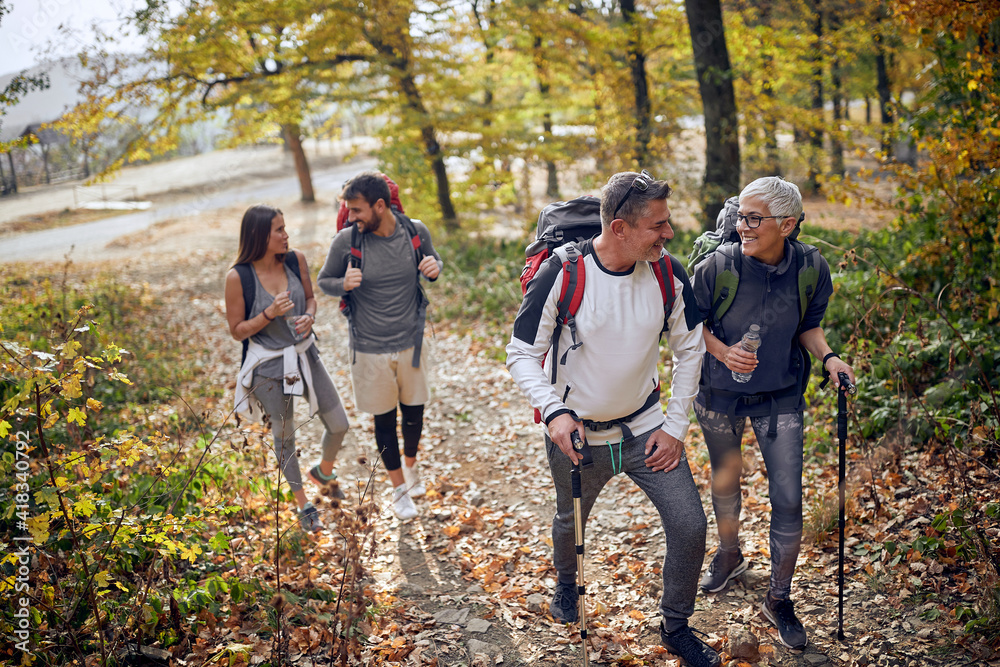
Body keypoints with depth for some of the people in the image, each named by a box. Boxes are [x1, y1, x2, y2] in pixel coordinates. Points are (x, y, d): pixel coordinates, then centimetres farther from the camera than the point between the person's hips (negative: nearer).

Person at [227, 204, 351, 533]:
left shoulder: (296, 260, -8)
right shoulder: (238, 277, -20)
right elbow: (237, 330, -11)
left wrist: (309, 316, -13)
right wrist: (270, 313, -27)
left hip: (305, 355, 4)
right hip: (270, 366, -4)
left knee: (339, 425, 10)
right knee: (284, 438, 13)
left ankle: (324, 471, 44)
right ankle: (303, 504, 35)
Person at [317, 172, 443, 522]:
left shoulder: (415, 231, -10)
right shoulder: (346, 240, -15)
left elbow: (434, 262, 9)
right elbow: (323, 281, -1)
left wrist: (435, 269, -15)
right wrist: (344, 284, -23)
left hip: (411, 342, 2)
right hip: (370, 349, -2)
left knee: (414, 411, 16)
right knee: (384, 420, 11)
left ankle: (411, 466, 48)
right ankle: (399, 487, 33)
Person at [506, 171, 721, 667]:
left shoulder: (668, 274, -11)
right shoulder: (561, 274, -22)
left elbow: (689, 348, 2)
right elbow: (521, 354, -14)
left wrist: (676, 426, 0)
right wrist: (553, 411, -30)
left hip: (646, 428, 2)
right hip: (576, 433, -2)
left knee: (690, 526, -2)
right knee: (571, 522, 21)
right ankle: (566, 583, 56)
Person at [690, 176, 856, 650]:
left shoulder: (811, 268, -15)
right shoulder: (718, 265, -21)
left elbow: (808, 326, 2)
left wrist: (827, 356, -17)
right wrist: (722, 351, -24)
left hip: (780, 397, 0)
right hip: (720, 393, 0)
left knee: (788, 499, -1)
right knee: (724, 482, 20)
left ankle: (779, 599, 20)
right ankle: (729, 555, 51)